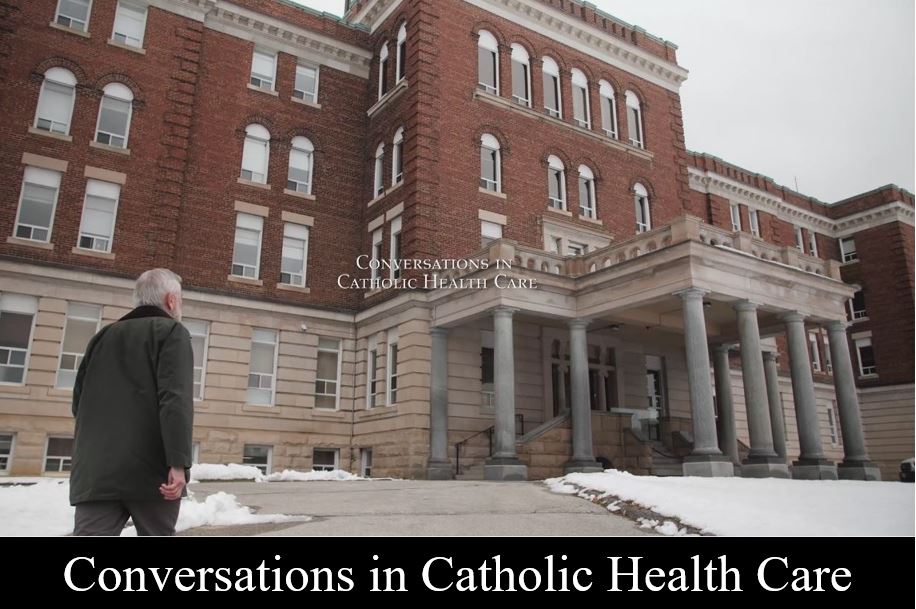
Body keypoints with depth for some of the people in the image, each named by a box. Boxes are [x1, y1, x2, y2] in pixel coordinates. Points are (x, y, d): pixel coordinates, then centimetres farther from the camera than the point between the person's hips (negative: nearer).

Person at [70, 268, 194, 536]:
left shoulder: (103, 336, 19)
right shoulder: (171, 332, -1)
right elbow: (175, 399, -16)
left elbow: (79, 402, 21)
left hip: (94, 470, 5)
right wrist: (179, 463, -20)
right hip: (150, 470, -5)